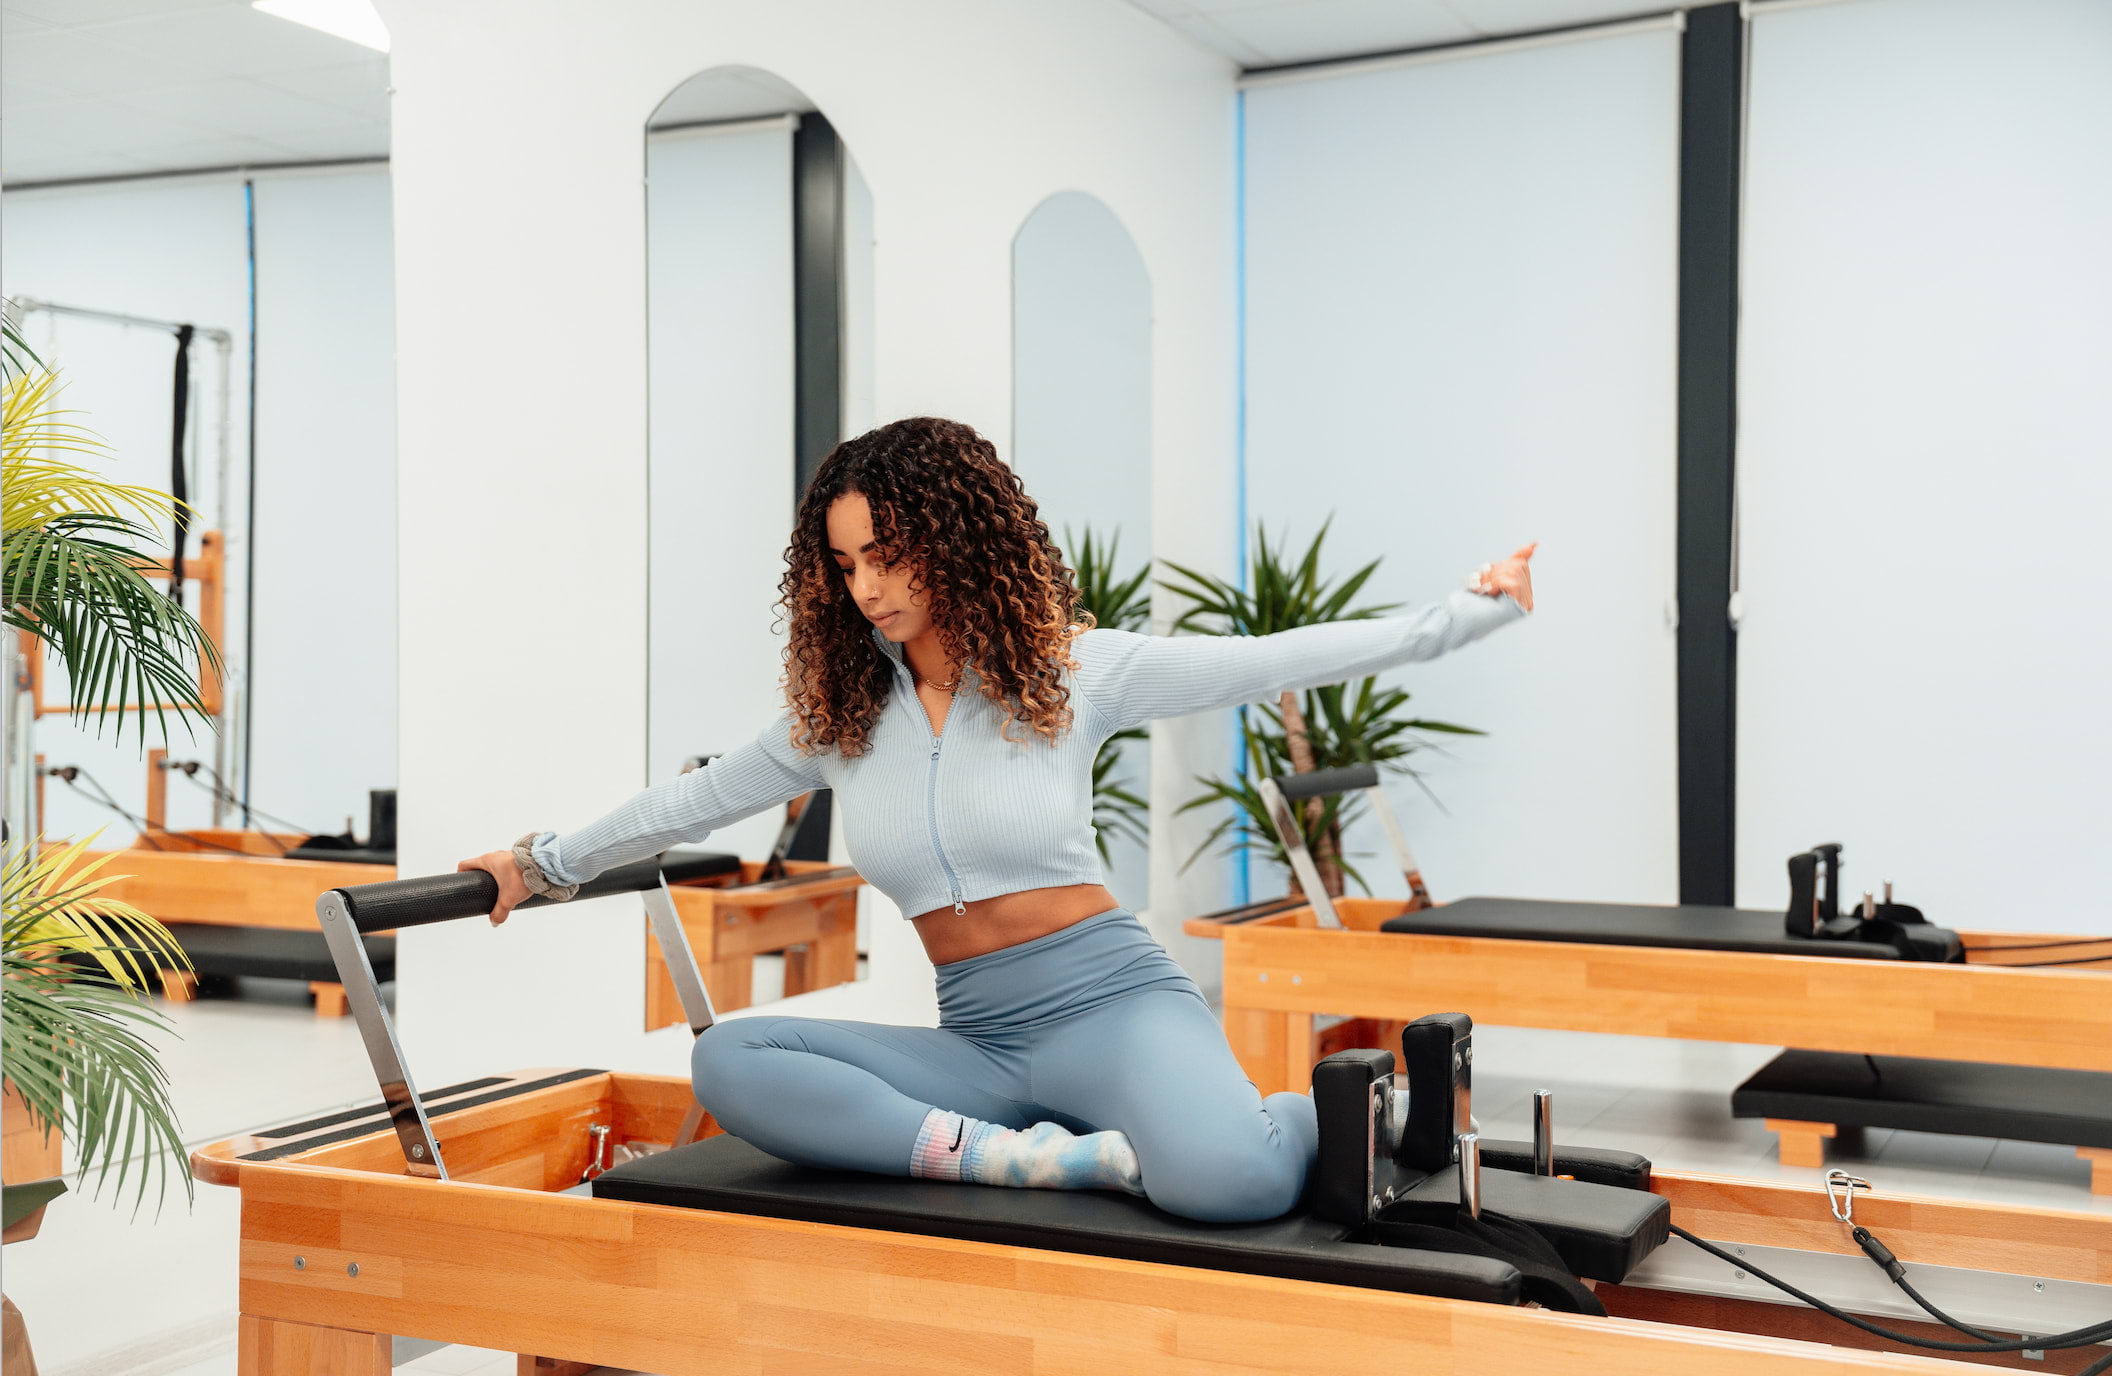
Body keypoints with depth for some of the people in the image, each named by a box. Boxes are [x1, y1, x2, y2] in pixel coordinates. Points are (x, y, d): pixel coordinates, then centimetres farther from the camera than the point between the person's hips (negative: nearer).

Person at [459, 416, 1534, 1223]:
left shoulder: (1071, 670, -1)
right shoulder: (838, 714, 9)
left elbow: (1277, 662, 0)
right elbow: (696, 799, 22)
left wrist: (1471, 608, -1)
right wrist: (547, 861, 29)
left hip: (1110, 999, -4)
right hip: (977, 1037, 4)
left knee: (1225, 1181, -37)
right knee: (727, 1063, -22)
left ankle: (1329, 1112, -1)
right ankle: (1044, 1158, -26)